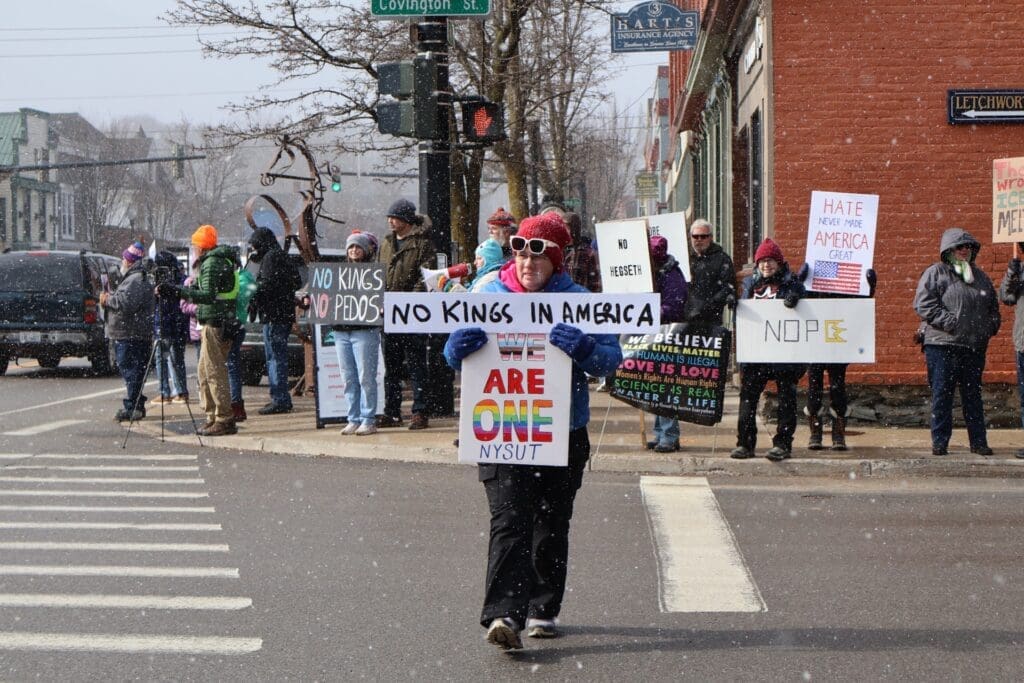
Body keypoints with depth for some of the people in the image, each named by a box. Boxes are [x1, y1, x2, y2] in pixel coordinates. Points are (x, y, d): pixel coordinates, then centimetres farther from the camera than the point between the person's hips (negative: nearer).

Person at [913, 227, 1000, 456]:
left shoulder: (980, 276, 18)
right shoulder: (935, 273, 0)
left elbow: (993, 307, 25)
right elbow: (923, 304, -11)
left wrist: (990, 328, 7)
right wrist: (950, 322, -16)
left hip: (974, 347, 5)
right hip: (942, 344, -5)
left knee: (973, 394, 8)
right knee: (941, 394, -2)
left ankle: (978, 442, 12)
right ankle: (940, 442, 5)